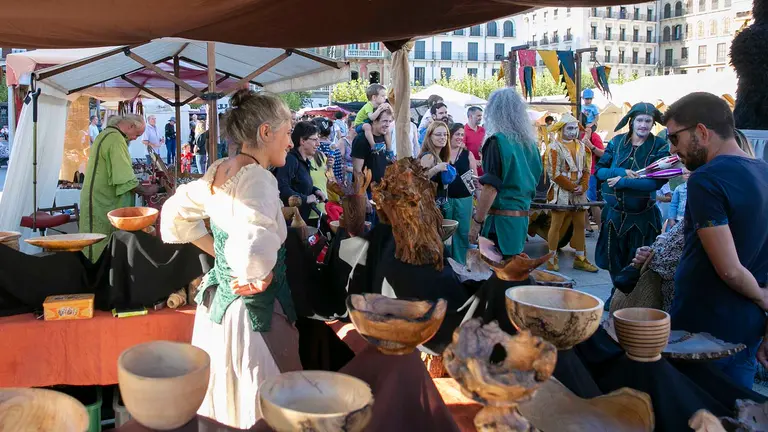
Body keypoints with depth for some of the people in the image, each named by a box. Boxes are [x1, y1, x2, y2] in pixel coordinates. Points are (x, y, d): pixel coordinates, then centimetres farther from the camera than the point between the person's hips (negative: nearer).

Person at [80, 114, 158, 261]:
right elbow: (125, 179, -23)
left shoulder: (106, 134, 16)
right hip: (101, 204, -10)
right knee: (100, 247, -3)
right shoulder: (116, 139, -18)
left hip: (100, 200, 10)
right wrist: (146, 190, -11)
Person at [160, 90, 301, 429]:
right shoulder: (257, 177, -22)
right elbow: (254, 251, -38)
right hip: (253, 312, -9)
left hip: (217, 301, 9)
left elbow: (177, 213, 18)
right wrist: (262, 278, -18)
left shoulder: (219, 170, 4)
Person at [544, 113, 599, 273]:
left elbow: (587, 169, 10)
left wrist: (583, 186, -7)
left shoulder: (581, 146, 10)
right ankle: (552, 259, 7)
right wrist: (572, 187, -13)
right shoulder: (554, 147, -8)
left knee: (580, 225, 10)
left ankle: (580, 259, 19)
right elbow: (554, 174, -13)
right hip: (560, 192, -6)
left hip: (579, 192, 6)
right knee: (556, 225, -1)